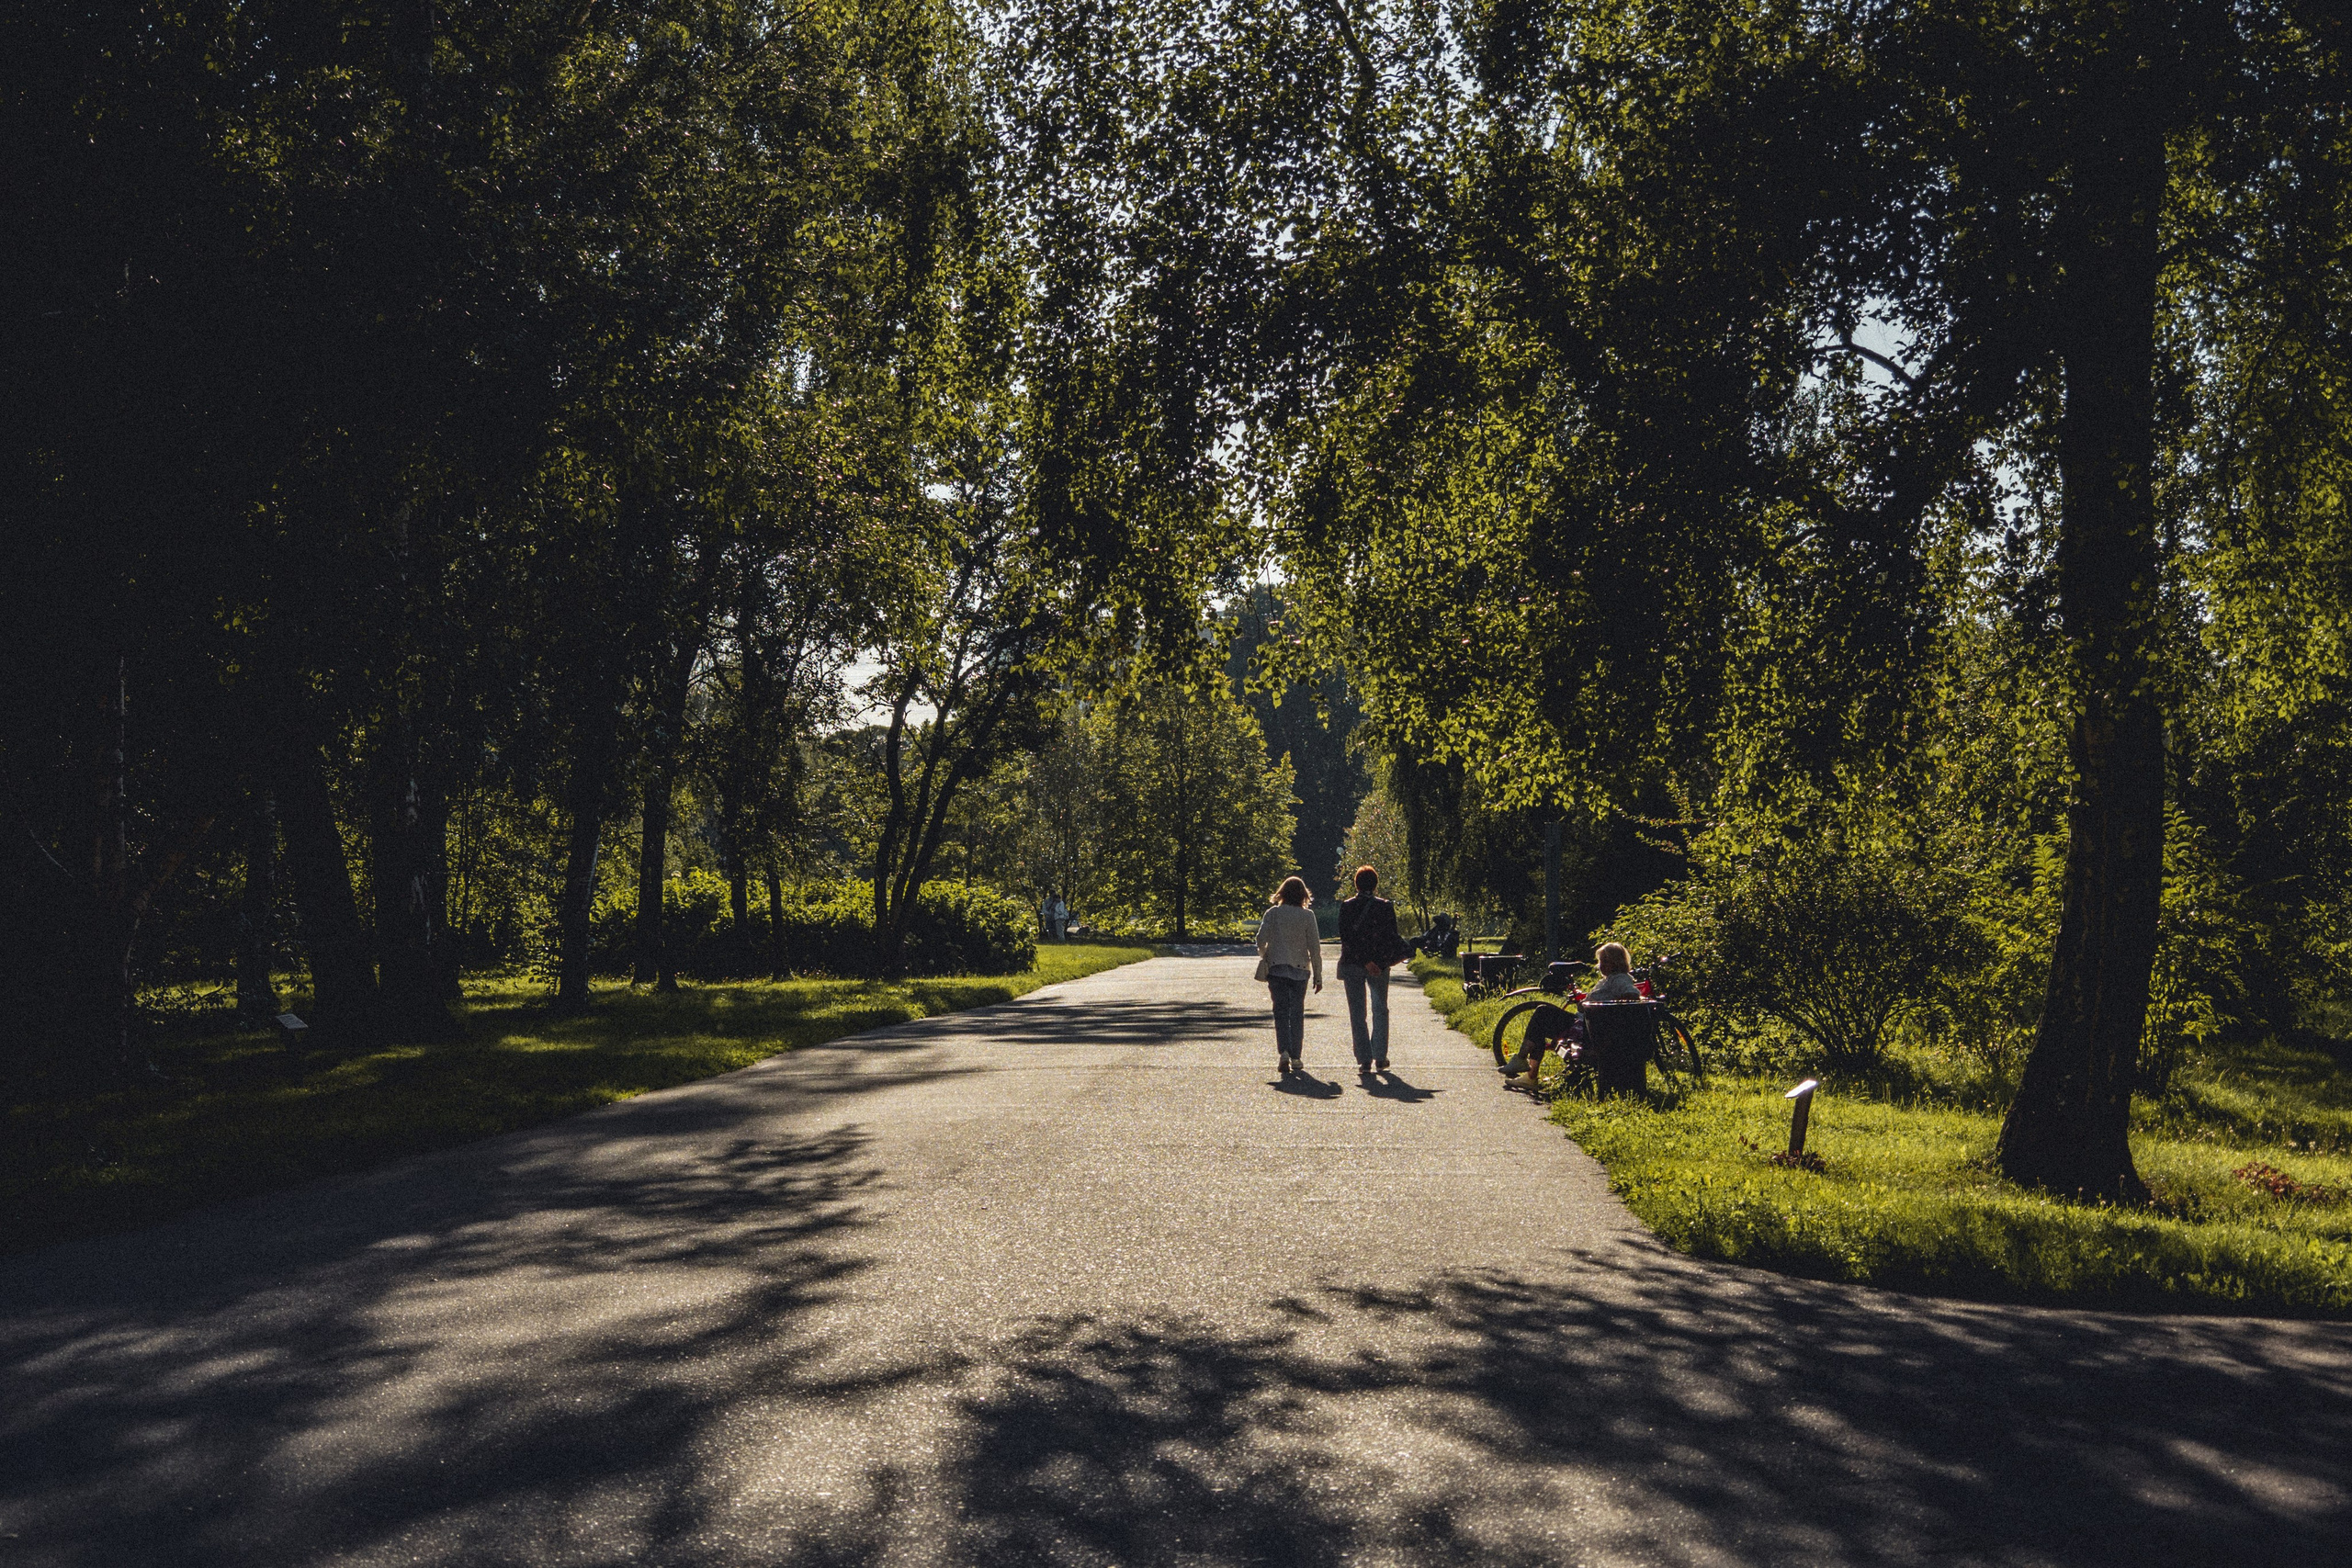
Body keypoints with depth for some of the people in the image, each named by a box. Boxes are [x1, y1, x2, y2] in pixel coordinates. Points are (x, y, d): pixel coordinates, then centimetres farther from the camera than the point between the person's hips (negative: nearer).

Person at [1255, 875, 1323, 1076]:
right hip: (1300, 969, 0)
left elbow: (1261, 939, -9)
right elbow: (1315, 946, -3)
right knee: (1297, 1013, 10)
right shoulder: (1307, 915, -3)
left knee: (1280, 1012, 2)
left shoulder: (1273, 913, -3)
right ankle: (1295, 1058, 10)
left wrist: (1264, 958, 13)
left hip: (1276, 969, 0)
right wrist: (1318, 975, 4)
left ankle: (1284, 1052, -18)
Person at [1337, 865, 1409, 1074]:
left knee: (1357, 1013, 5)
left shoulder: (1346, 907, -4)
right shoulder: (1386, 906, -3)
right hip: (1380, 966, 1)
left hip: (1352, 964, -1)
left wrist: (1365, 961, -13)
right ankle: (1380, 1058, 8)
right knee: (1380, 1011, 13)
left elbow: (1347, 938, -12)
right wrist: (1384, 961, 6)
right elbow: (1392, 937, -4)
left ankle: (1364, 1060, 1)